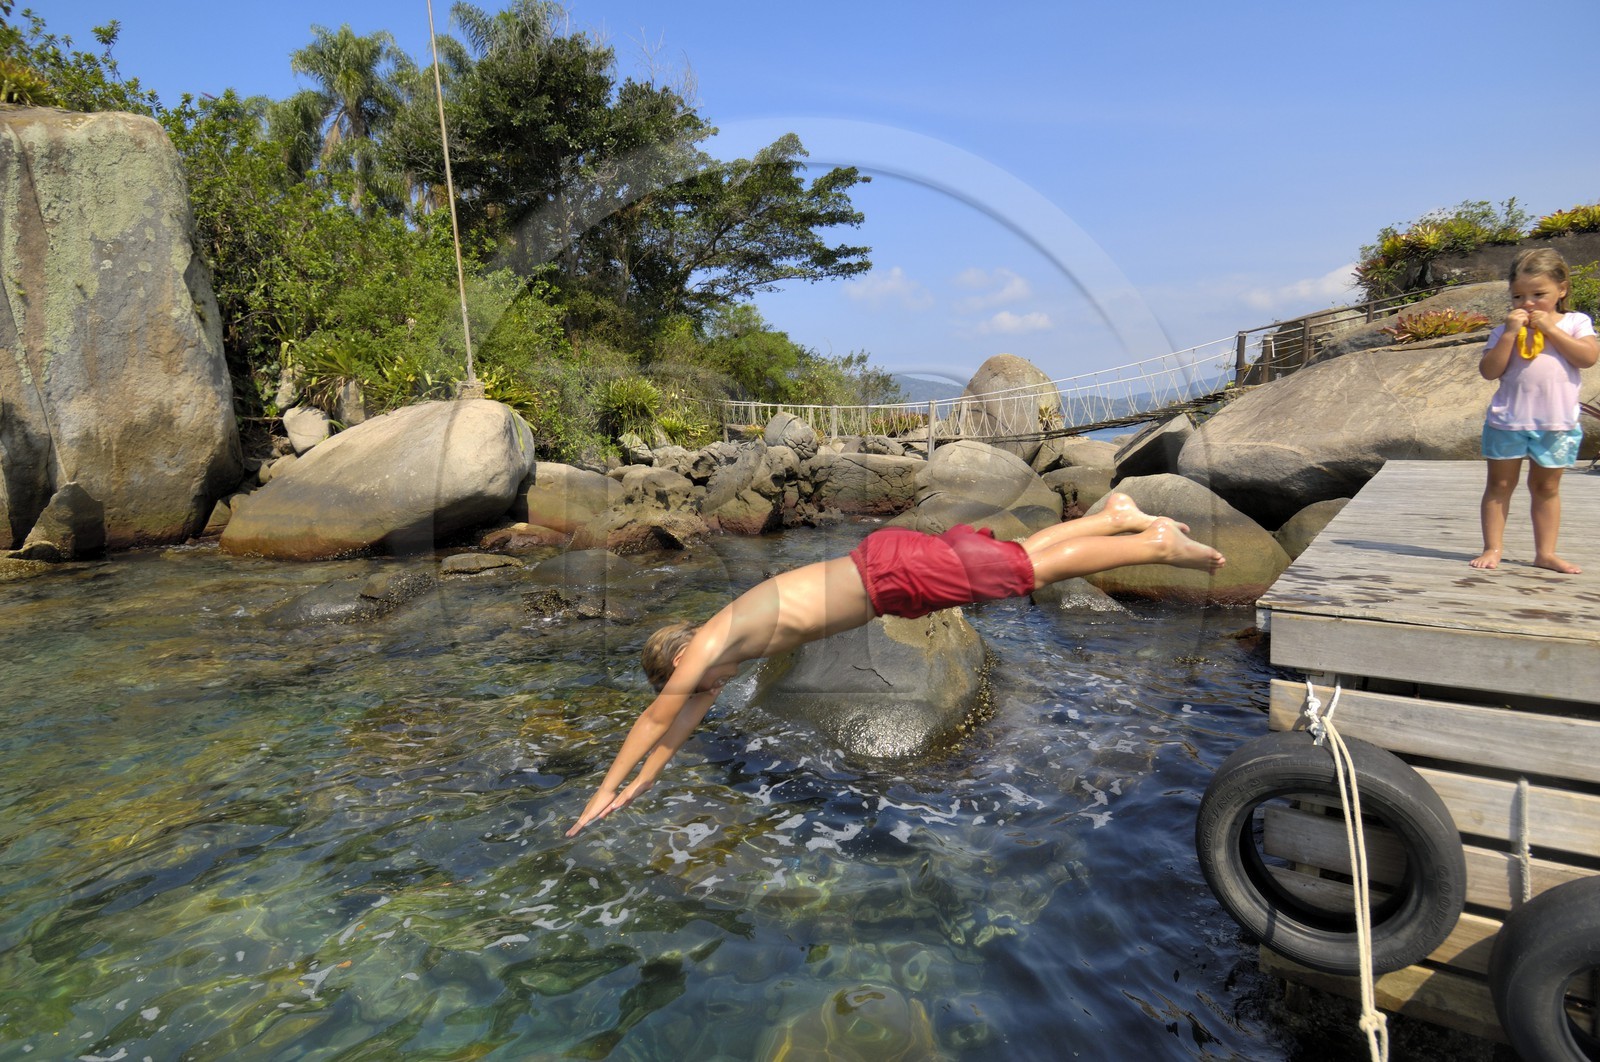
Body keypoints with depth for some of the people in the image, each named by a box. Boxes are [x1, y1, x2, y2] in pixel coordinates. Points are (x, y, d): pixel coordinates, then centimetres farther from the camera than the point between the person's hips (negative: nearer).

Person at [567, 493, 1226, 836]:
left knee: (1038, 567, 1)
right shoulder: (722, 649, 12)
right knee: (1022, 556, 19)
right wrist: (644, 781, 22)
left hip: (893, 572, -7)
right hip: (882, 564, 7)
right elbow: (690, 715, 21)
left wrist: (604, 791, 2)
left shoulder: (714, 640, -12)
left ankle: (1158, 543, 11)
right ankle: (1116, 515, 30)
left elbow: (655, 718, -7)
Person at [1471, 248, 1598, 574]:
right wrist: (1510, 333, -14)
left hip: (1557, 424, 1)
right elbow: (1489, 371, -9)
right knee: (1500, 485, 5)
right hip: (1508, 420, 0)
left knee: (1546, 487, 12)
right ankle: (1493, 548, 12)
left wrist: (1551, 328, -12)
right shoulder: (1506, 330, 2)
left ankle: (1545, 552, 20)